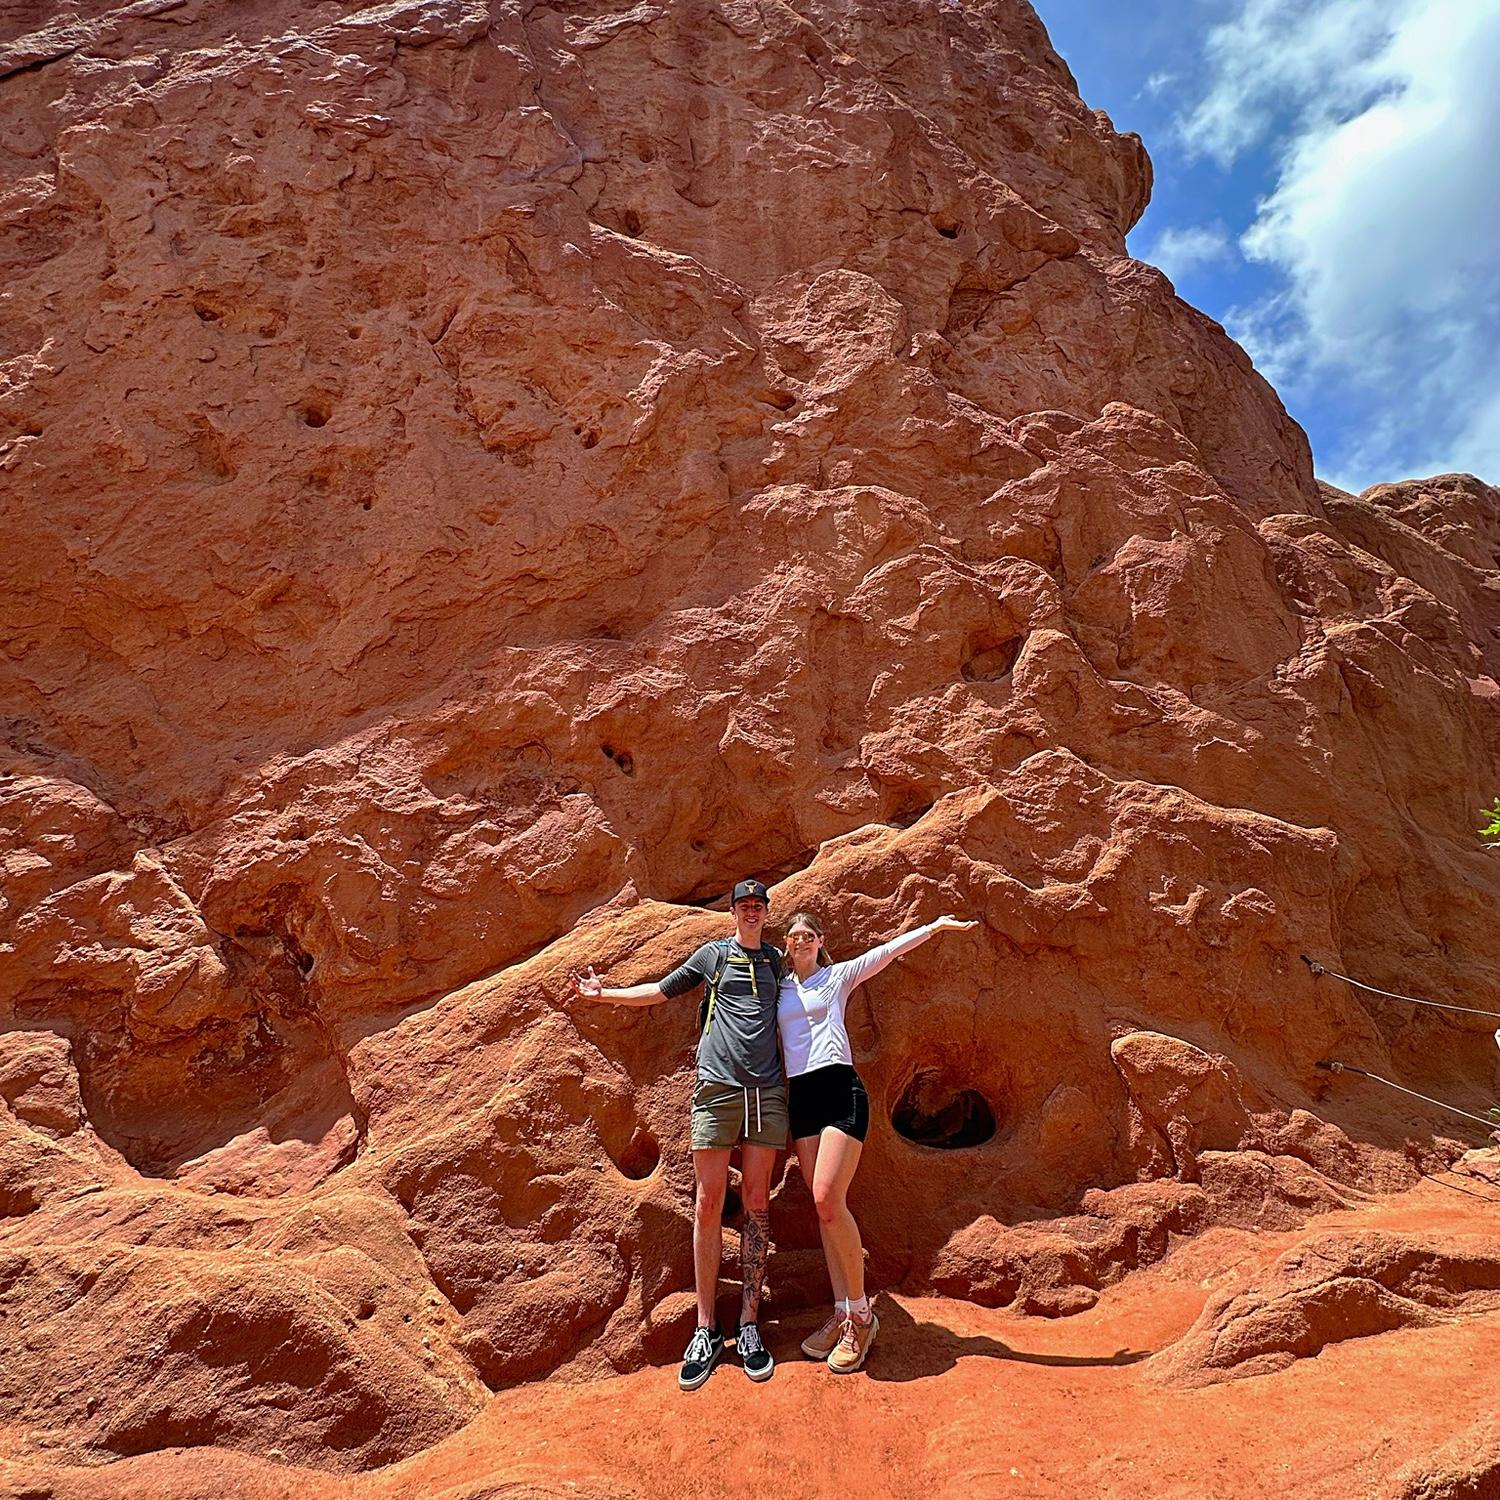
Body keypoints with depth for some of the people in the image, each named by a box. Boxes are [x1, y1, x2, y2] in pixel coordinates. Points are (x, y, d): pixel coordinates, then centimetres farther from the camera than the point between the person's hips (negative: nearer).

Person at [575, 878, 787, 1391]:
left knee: (756, 1203, 1)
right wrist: (604, 993, 13)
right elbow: (662, 990, 18)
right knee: (708, 1203, -4)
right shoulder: (713, 953, 12)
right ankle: (706, 1329, 4)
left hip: (768, 1089, 2)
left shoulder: (778, 959, 17)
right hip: (717, 1085, -1)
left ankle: (749, 1325, 7)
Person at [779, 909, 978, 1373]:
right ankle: (842, 1313, 11)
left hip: (840, 1089, -4)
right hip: (800, 1096, 5)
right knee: (824, 1206, 3)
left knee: (828, 1199, -17)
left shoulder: (839, 976, 7)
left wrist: (935, 926, -9)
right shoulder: (777, 987, 17)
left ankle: (861, 1314, -3)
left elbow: (887, 951, -2)